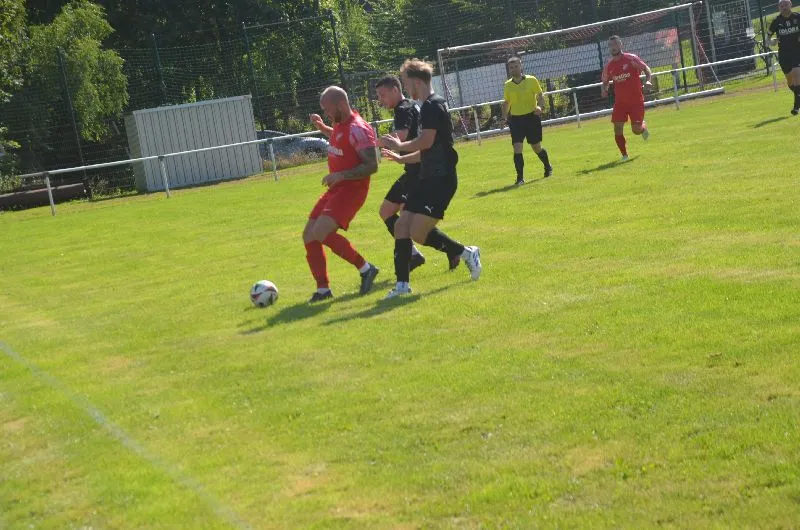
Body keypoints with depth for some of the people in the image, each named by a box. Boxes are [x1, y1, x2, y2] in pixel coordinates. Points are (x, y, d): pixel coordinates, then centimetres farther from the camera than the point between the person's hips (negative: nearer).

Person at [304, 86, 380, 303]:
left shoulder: (357, 130, -19)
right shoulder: (341, 123, 10)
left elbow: (372, 165, -24)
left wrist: (340, 175, -29)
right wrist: (322, 127, 20)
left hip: (351, 189, -10)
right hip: (336, 188, 10)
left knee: (321, 232, -25)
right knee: (309, 237, 5)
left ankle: (365, 269, -13)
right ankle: (323, 289, 12)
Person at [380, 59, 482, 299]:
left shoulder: (432, 105, -12)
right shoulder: (431, 105, 20)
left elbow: (426, 141, -24)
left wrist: (400, 145, -7)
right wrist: (402, 158, 35)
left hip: (440, 179, -10)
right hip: (430, 178, 10)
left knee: (418, 232, -14)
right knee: (401, 226, 3)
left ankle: (467, 253, 4)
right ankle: (402, 284, 5)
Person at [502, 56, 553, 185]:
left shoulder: (532, 80, -1)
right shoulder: (507, 85, 6)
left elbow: (540, 95, 2)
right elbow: (506, 103, 16)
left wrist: (540, 107, -17)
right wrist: (504, 117, 5)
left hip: (532, 117, -2)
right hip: (516, 119, 2)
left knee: (536, 147, 8)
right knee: (517, 148, -12)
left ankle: (548, 167, 36)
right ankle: (520, 177, -7)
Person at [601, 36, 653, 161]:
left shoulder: (631, 59, -8)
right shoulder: (609, 66, 5)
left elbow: (646, 69, -7)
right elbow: (605, 81, 17)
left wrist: (648, 81, -26)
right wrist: (604, 90, -5)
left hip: (636, 100, -4)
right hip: (620, 102, 4)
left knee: (636, 130, -6)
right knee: (617, 128, -10)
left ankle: (643, 126, 32)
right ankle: (624, 155, 5)